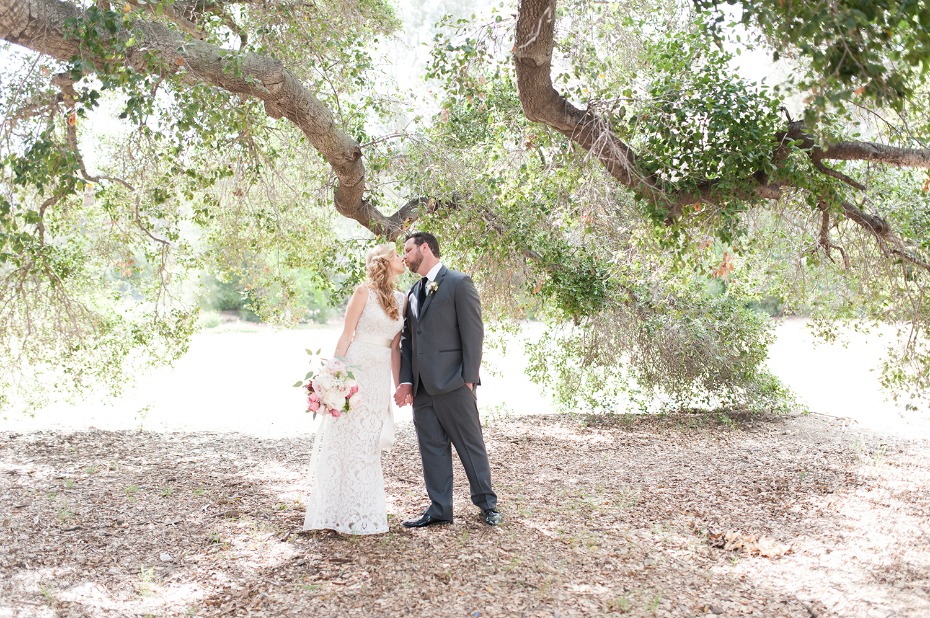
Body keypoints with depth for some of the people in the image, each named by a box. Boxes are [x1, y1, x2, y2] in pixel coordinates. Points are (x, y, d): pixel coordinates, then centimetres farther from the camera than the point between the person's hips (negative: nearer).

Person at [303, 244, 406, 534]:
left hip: (380, 377, 6)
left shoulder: (401, 300, 11)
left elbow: (394, 347, 13)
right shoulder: (364, 292, -5)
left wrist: (399, 386, 11)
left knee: (369, 443, 11)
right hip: (354, 370, -6)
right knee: (346, 439, -1)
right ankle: (342, 513, 8)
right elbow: (346, 336, -6)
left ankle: (364, 510, 20)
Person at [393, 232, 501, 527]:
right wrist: (406, 381, 5)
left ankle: (487, 503, 18)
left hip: (452, 382, -7)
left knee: (471, 444, 4)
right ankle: (439, 509, 18)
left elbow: (473, 332, -10)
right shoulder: (413, 292, 17)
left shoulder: (459, 283, -5)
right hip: (422, 386, 7)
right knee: (432, 448, 9)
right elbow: (407, 339, 15)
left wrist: (469, 377, -14)